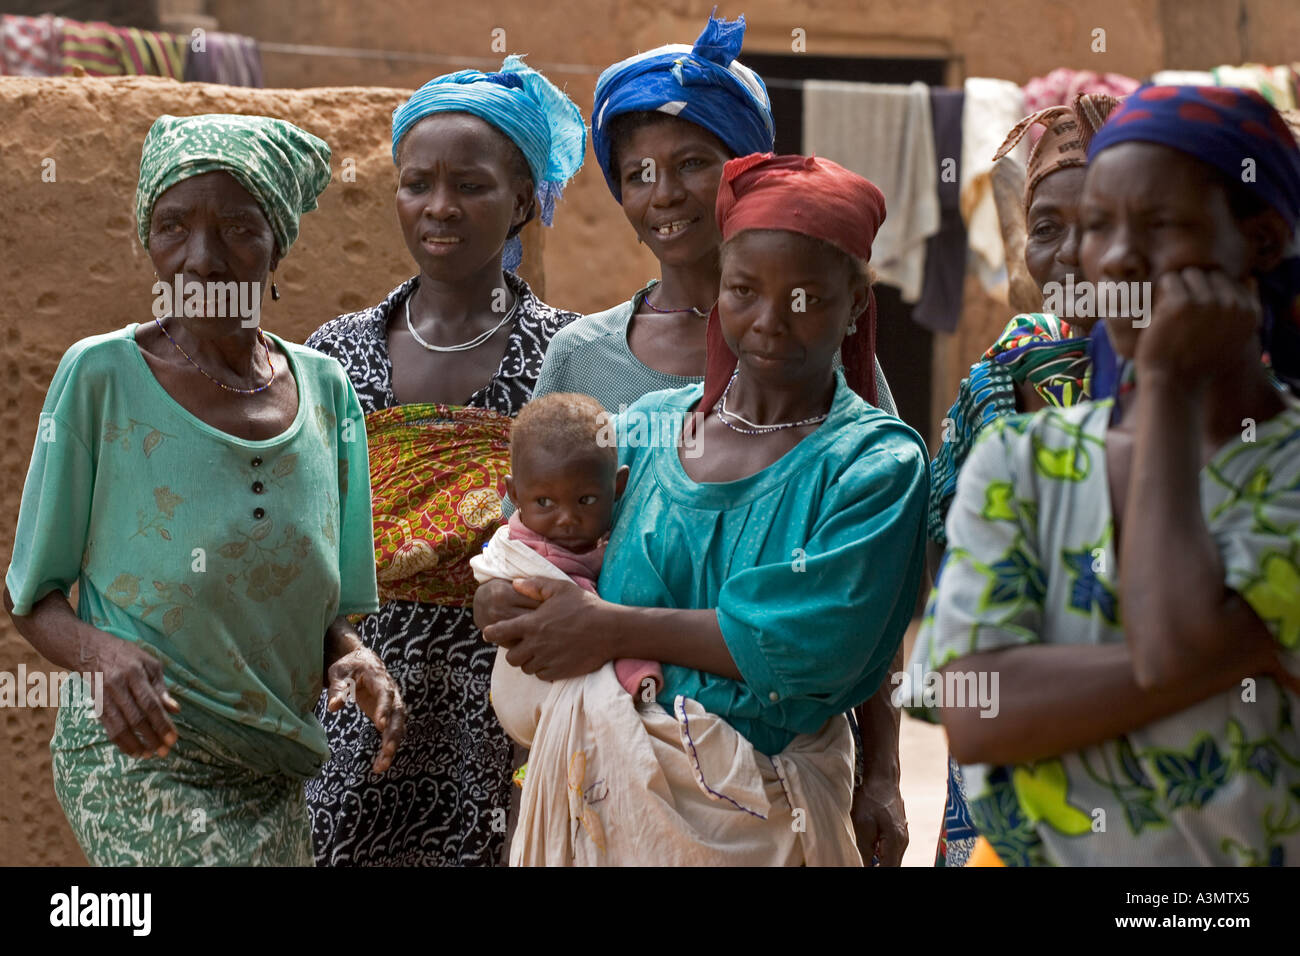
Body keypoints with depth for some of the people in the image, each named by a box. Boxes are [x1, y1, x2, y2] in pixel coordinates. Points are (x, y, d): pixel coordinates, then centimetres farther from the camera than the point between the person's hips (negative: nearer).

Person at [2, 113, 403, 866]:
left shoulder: (325, 389, 5)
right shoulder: (100, 378, -7)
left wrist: (353, 658, -10)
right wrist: (104, 651, -22)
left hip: (277, 774, 4)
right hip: (140, 759, -4)